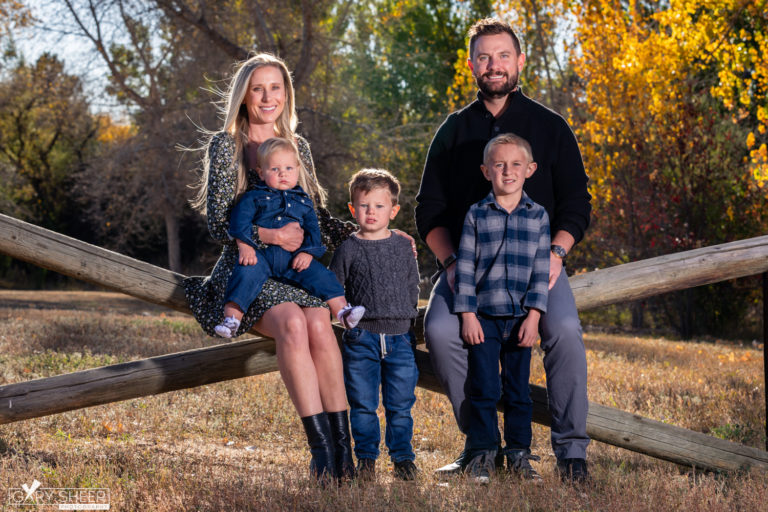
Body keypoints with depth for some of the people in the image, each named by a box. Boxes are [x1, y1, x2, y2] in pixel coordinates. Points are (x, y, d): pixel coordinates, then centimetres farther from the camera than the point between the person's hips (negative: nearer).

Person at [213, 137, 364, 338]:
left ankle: (342, 311, -17)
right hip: (261, 253, -3)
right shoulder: (254, 198, 13)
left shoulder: (303, 202, 22)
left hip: (295, 257, 3)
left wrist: (308, 252, -5)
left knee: (321, 275, -17)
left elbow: (313, 229, 15)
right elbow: (240, 220, 0)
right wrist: (244, 246, -17)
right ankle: (231, 318, -35)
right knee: (246, 273, -30)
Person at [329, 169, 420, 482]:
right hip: (361, 339, -1)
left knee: (400, 405, 3)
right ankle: (366, 459, 14)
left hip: (400, 338, 1)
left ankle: (403, 458, 14)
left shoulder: (403, 248, 8)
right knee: (363, 404, 3)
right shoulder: (349, 250, 1)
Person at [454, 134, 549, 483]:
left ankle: (518, 454, 16)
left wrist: (533, 316, -5)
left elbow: (541, 270, 3)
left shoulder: (538, 216, 5)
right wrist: (467, 314, -6)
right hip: (483, 316, -1)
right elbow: (465, 267, 0)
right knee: (484, 389, 0)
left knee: (518, 389, 7)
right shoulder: (476, 215, 2)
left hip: (520, 318, 1)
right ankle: (482, 455, 9)